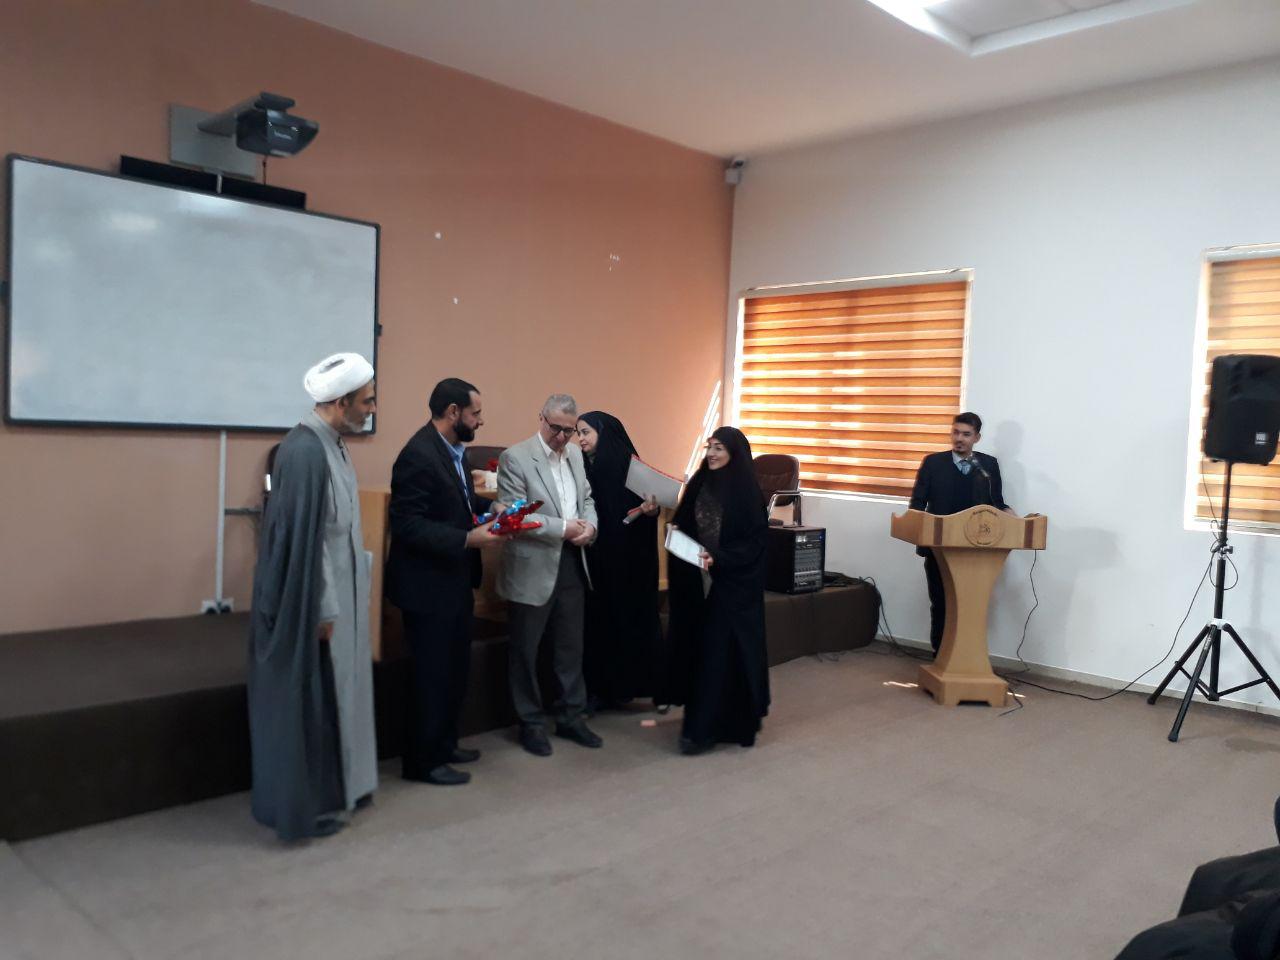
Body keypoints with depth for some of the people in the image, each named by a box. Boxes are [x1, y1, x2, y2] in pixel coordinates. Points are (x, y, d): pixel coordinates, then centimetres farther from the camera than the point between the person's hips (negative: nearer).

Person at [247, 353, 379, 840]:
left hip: (338, 595, 9)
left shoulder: (331, 444, 7)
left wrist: (338, 603, 16)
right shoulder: (305, 452, -22)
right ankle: (305, 805, 18)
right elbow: (302, 537, -23)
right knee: (309, 702, 4)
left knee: (335, 694, 18)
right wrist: (321, 611, -19)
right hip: (314, 603, -9)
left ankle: (335, 787, 32)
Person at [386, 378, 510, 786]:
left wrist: (490, 507, 0)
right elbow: (408, 525, -26)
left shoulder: (452, 449, 8)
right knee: (433, 674, 2)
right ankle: (422, 761, 18)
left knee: (456, 669, 20)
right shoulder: (419, 455, -23)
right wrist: (468, 539, -29)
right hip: (428, 585, -10)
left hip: (453, 581, 10)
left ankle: (443, 744, 35)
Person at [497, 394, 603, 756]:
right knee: (526, 650, 7)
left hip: (572, 564, 6)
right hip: (534, 567, -6)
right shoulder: (514, 457, -12)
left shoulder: (575, 453, 9)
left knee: (571, 646, 15)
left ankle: (571, 717, 29)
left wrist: (589, 526, -6)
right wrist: (563, 528, -18)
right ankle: (531, 724, 22)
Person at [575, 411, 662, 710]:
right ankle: (599, 688, 14)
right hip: (592, 557, 3)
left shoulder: (628, 465, -6)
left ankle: (625, 684, 16)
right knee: (596, 619, 5)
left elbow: (647, 503, -4)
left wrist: (650, 509, -24)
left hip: (626, 556, -3)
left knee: (628, 615, 3)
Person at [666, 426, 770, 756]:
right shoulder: (700, 484, 7)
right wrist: (676, 532, -7)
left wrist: (719, 559, -24)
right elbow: (685, 525, 14)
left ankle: (704, 728, -1)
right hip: (698, 580, 6)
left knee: (720, 651, -5)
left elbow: (753, 543, -13)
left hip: (733, 583, -6)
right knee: (698, 647, 10)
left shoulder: (747, 491, -12)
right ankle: (701, 721, 23)